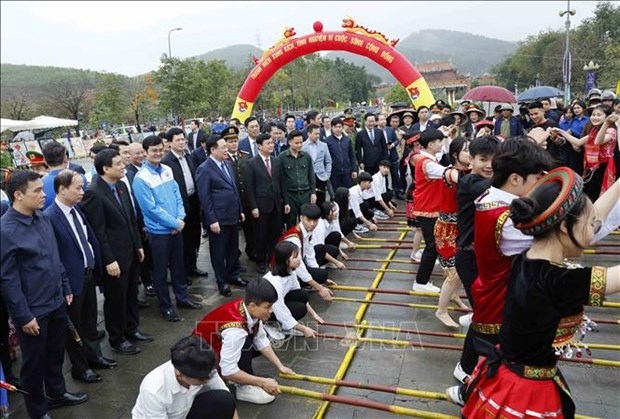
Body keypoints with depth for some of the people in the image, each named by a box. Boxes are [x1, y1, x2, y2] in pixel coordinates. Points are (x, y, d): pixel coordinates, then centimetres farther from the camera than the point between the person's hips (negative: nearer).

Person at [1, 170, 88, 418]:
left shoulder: (42, 218, 1)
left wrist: (65, 288, 14)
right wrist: (24, 316, -15)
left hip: (56, 302, 6)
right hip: (33, 310, -6)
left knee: (56, 352, 23)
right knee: (34, 361, 14)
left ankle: (57, 393, 45)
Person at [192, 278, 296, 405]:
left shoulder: (248, 309, -16)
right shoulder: (235, 329, -38)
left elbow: (261, 340, -4)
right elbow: (228, 371, -36)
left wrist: (280, 366, -8)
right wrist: (262, 382, -30)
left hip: (220, 343, 8)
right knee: (245, 343, -29)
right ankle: (244, 388, -11)